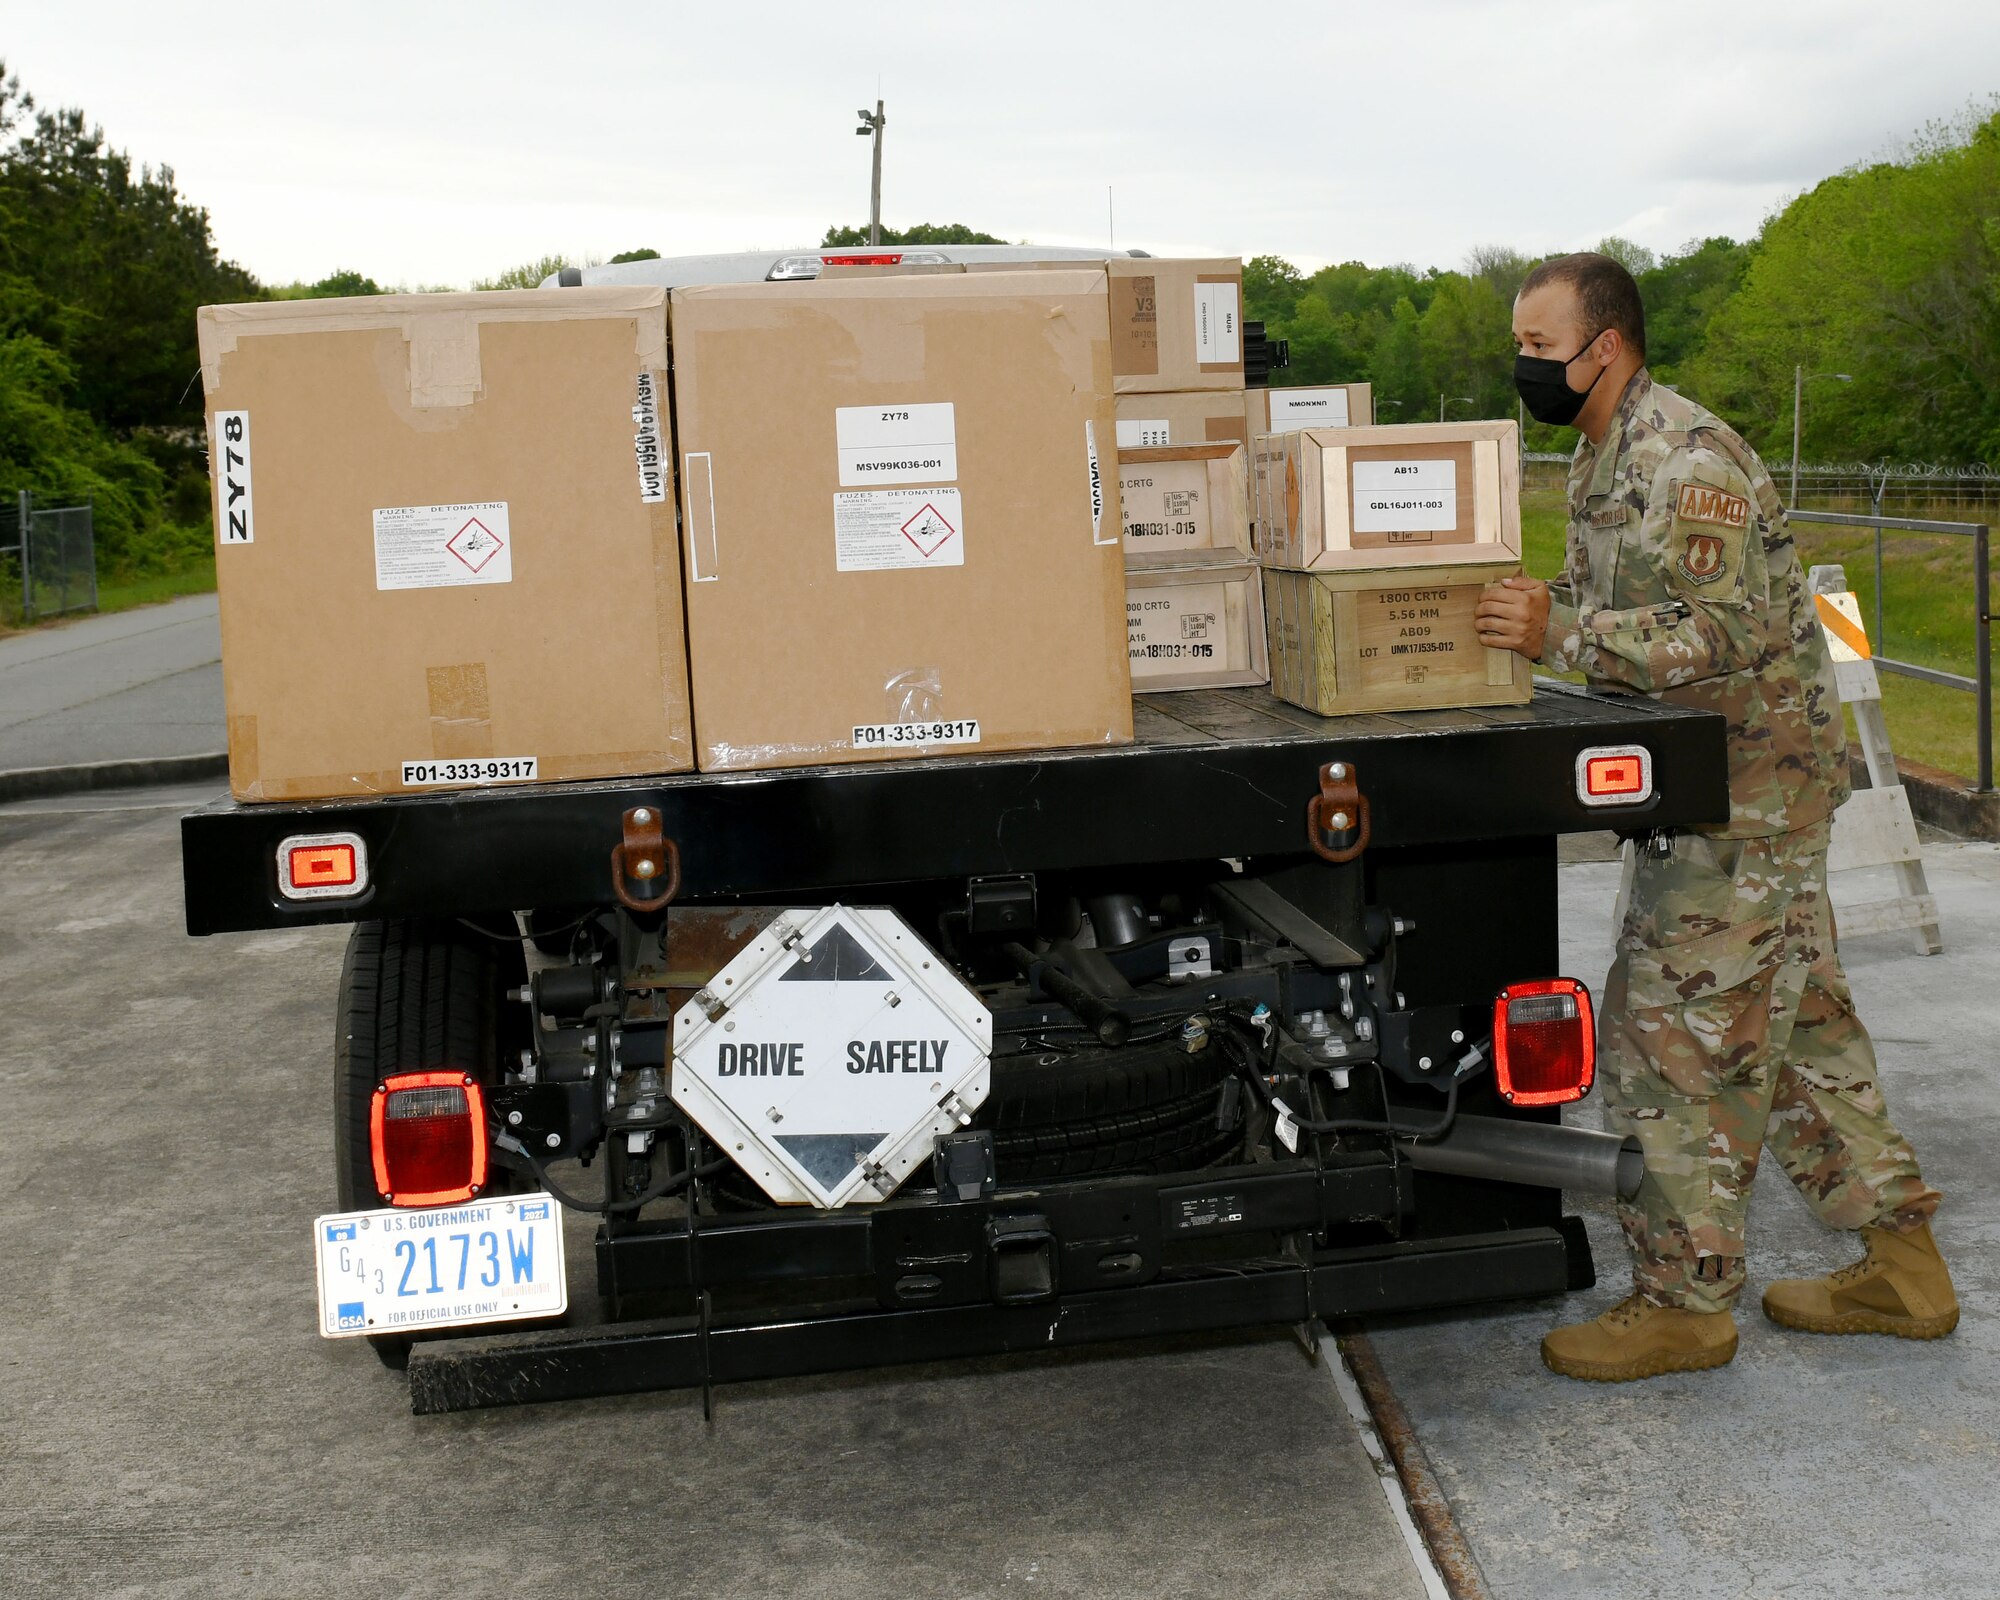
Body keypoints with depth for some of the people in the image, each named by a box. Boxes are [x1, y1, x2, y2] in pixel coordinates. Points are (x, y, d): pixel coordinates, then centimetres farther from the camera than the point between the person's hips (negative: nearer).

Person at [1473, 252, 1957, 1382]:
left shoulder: (1685, 460, -20)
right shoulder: (1605, 456, 13)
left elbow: (1723, 635, -27)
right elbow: (1610, 605, 19)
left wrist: (1557, 634, -31)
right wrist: (1519, 612, 4)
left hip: (1750, 783, -10)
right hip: (1754, 782, 10)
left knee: (1679, 1032, -6)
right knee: (1798, 1016, 14)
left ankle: (1685, 1300, 6)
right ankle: (1901, 1263, 24)